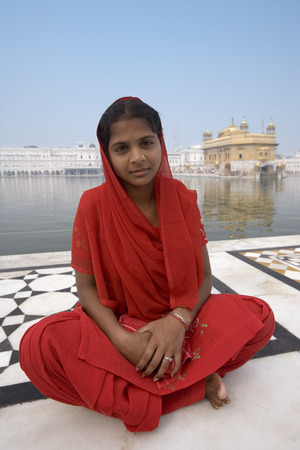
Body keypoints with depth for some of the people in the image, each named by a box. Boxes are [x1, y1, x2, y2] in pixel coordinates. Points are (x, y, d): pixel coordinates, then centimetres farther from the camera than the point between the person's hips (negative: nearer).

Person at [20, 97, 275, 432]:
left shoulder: (182, 199, -6)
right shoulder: (93, 205, -12)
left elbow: (203, 276, -5)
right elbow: (86, 288, -9)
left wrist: (178, 320, -24)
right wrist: (123, 339, -26)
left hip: (179, 319, 2)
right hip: (116, 323, 0)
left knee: (260, 317, -18)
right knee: (38, 345, -29)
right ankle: (194, 382, -20)